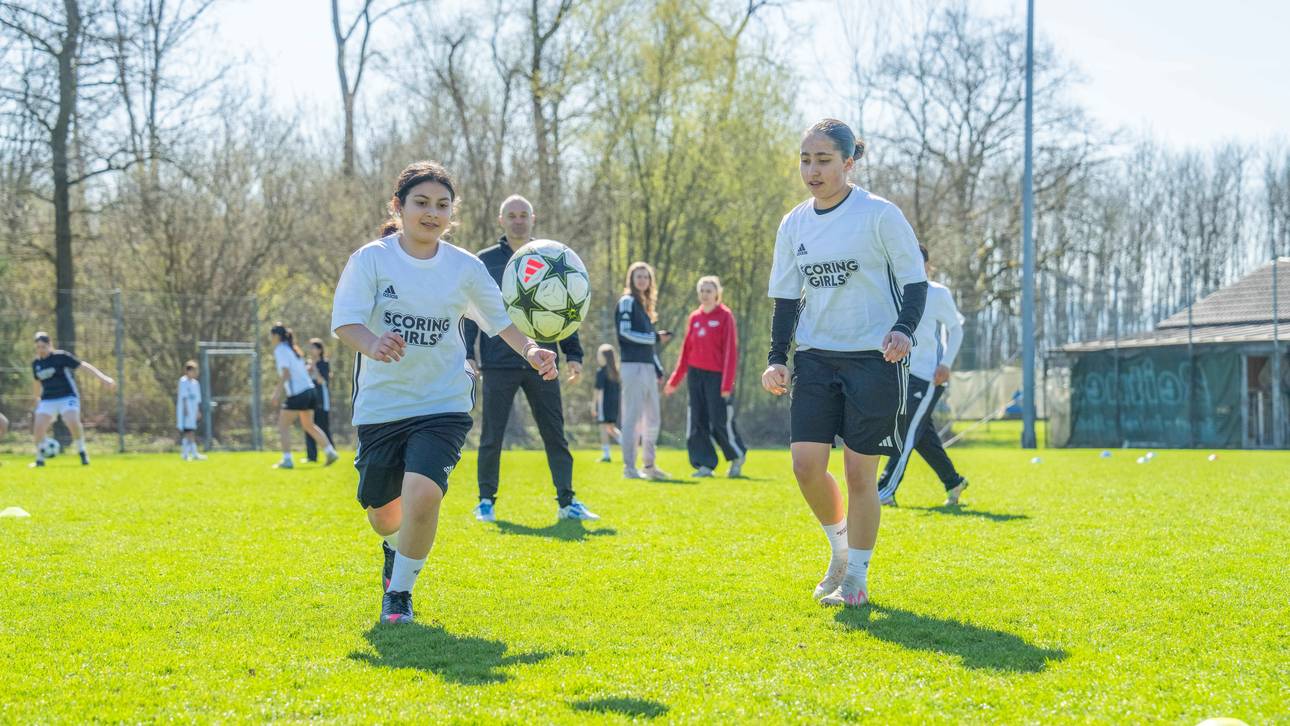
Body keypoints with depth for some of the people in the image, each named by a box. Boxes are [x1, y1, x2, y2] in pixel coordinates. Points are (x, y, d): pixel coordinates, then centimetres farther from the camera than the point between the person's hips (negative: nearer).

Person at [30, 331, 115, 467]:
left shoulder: (61, 356, -8)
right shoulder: (36, 363, 8)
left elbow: (84, 365, -13)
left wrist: (103, 378, -22)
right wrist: (36, 399, 36)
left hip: (67, 398, -5)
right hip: (48, 400, 5)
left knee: (73, 422, -28)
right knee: (38, 428, -11)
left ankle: (82, 452, -6)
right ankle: (40, 459, 8)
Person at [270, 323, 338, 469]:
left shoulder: (280, 350, -8)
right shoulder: (292, 348, 17)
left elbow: (286, 373, -19)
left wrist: (278, 392, -19)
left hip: (297, 394, -9)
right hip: (308, 389, 9)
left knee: (283, 425, 1)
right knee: (309, 425, 20)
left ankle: (287, 460, -2)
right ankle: (330, 452, 15)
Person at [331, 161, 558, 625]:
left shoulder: (465, 268, 0)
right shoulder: (372, 259, -7)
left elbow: (499, 320, 9)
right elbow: (345, 321, -16)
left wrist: (530, 350, -10)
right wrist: (373, 345, -38)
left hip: (443, 403, 0)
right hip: (381, 405, 0)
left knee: (422, 495, -24)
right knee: (383, 512, 13)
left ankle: (400, 591, 0)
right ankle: (396, 547, 53)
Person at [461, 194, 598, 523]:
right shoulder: (485, 261, 4)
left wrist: (573, 354, 7)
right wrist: (467, 354, -6)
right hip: (498, 364, -2)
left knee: (555, 434, 3)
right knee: (492, 436, 2)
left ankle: (567, 502, 7)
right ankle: (486, 501, 13)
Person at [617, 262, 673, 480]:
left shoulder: (645, 305, 22)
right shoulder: (627, 301, -3)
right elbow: (624, 333, -14)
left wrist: (658, 369, 18)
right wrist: (656, 337, -15)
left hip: (648, 367, 9)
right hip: (633, 366, -9)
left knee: (652, 420, 12)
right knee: (633, 417, -9)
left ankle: (649, 465, 20)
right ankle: (629, 467, -8)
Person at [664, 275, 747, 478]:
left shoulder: (725, 316, -4)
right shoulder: (694, 317, 11)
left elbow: (730, 351, -8)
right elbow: (686, 351, 16)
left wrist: (727, 383, -15)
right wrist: (674, 380, 14)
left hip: (717, 375, -5)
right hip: (695, 375, 5)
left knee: (720, 421, -5)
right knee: (696, 423, 1)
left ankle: (737, 457, 17)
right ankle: (704, 465, 7)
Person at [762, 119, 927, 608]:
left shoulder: (879, 215, -7)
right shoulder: (794, 225, 8)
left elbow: (915, 280, -4)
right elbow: (786, 299, 13)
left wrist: (904, 328, -21)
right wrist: (777, 358, 2)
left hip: (874, 357, -4)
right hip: (816, 357, 4)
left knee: (859, 472, -2)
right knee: (806, 463, -7)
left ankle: (857, 578, 12)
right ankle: (841, 549, 20)